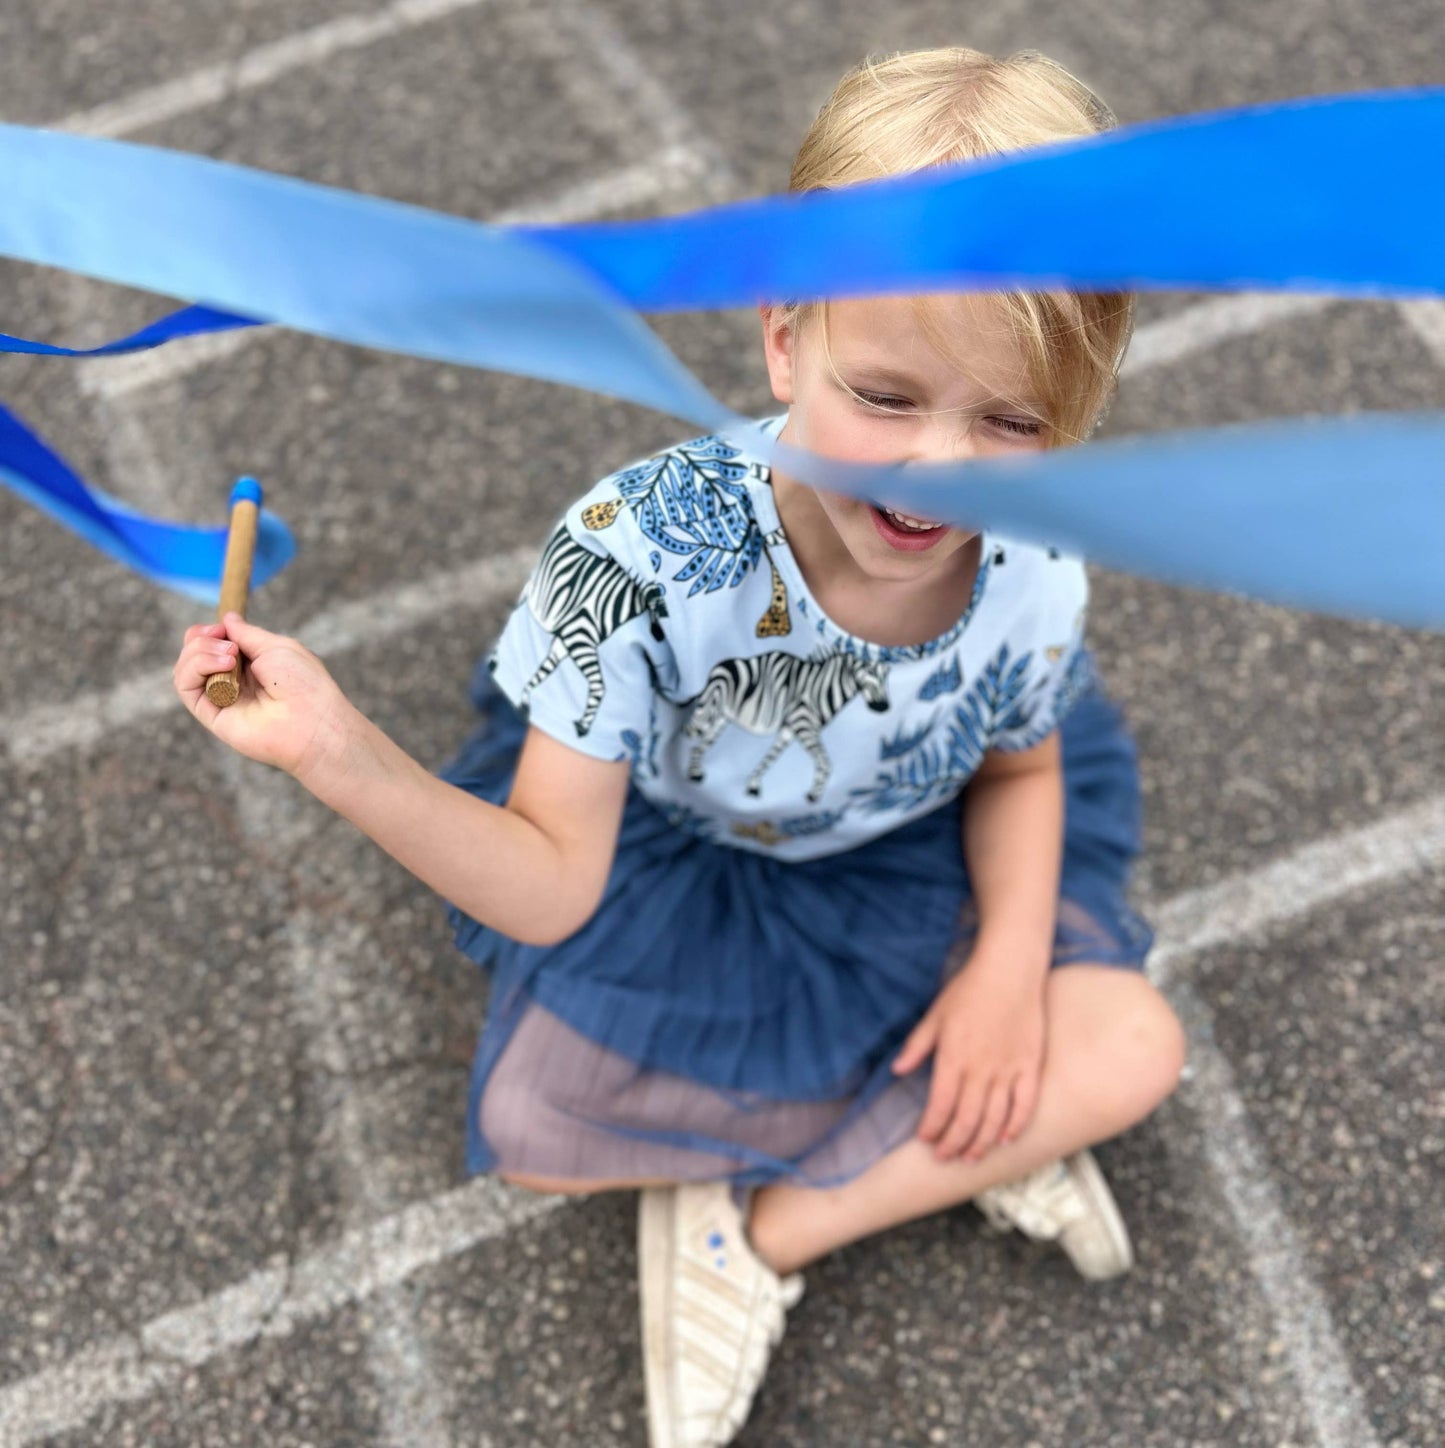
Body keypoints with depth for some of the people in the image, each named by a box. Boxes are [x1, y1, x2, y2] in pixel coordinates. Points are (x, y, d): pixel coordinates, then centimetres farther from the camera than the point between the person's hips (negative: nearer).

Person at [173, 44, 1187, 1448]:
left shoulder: (1033, 578, -27)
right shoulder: (637, 556, -39)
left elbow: (1016, 765, -1)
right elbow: (549, 892, -33)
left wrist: (1012, 955, -19)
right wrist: (341, 754, -49)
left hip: (915, 859, 3)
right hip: (670, 860, -2)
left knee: (1129, 1056, -11)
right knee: (530, 1137, -18)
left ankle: (757, 1234, -6)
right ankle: (956, 1150, 0)